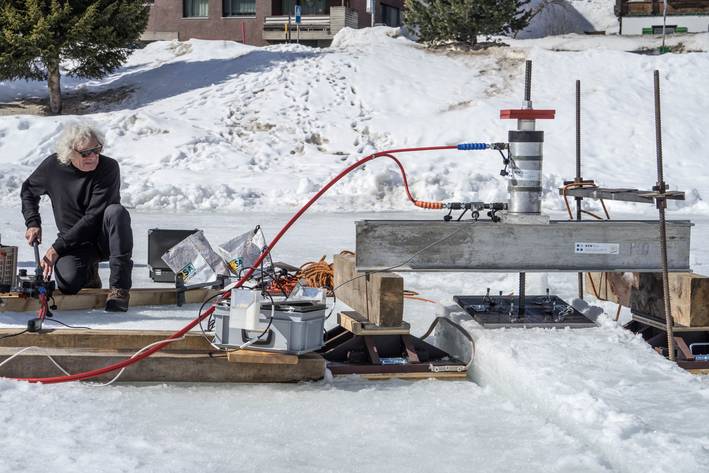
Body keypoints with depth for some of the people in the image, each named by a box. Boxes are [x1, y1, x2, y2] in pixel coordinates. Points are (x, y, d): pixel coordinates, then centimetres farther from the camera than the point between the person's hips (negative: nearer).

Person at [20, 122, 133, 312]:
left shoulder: (109, 168, -18)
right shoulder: (53, 166, -7)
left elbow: (93, 218, -22)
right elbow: (28, 190, 16)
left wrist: (57, 248, -23)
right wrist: (33, 223, 0)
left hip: (104, 239, -2)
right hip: (74, 243, 2)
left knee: (116, 211, -35)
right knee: (67, 284, -28)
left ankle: (119, 287, -30)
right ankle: (88, 270, 12)